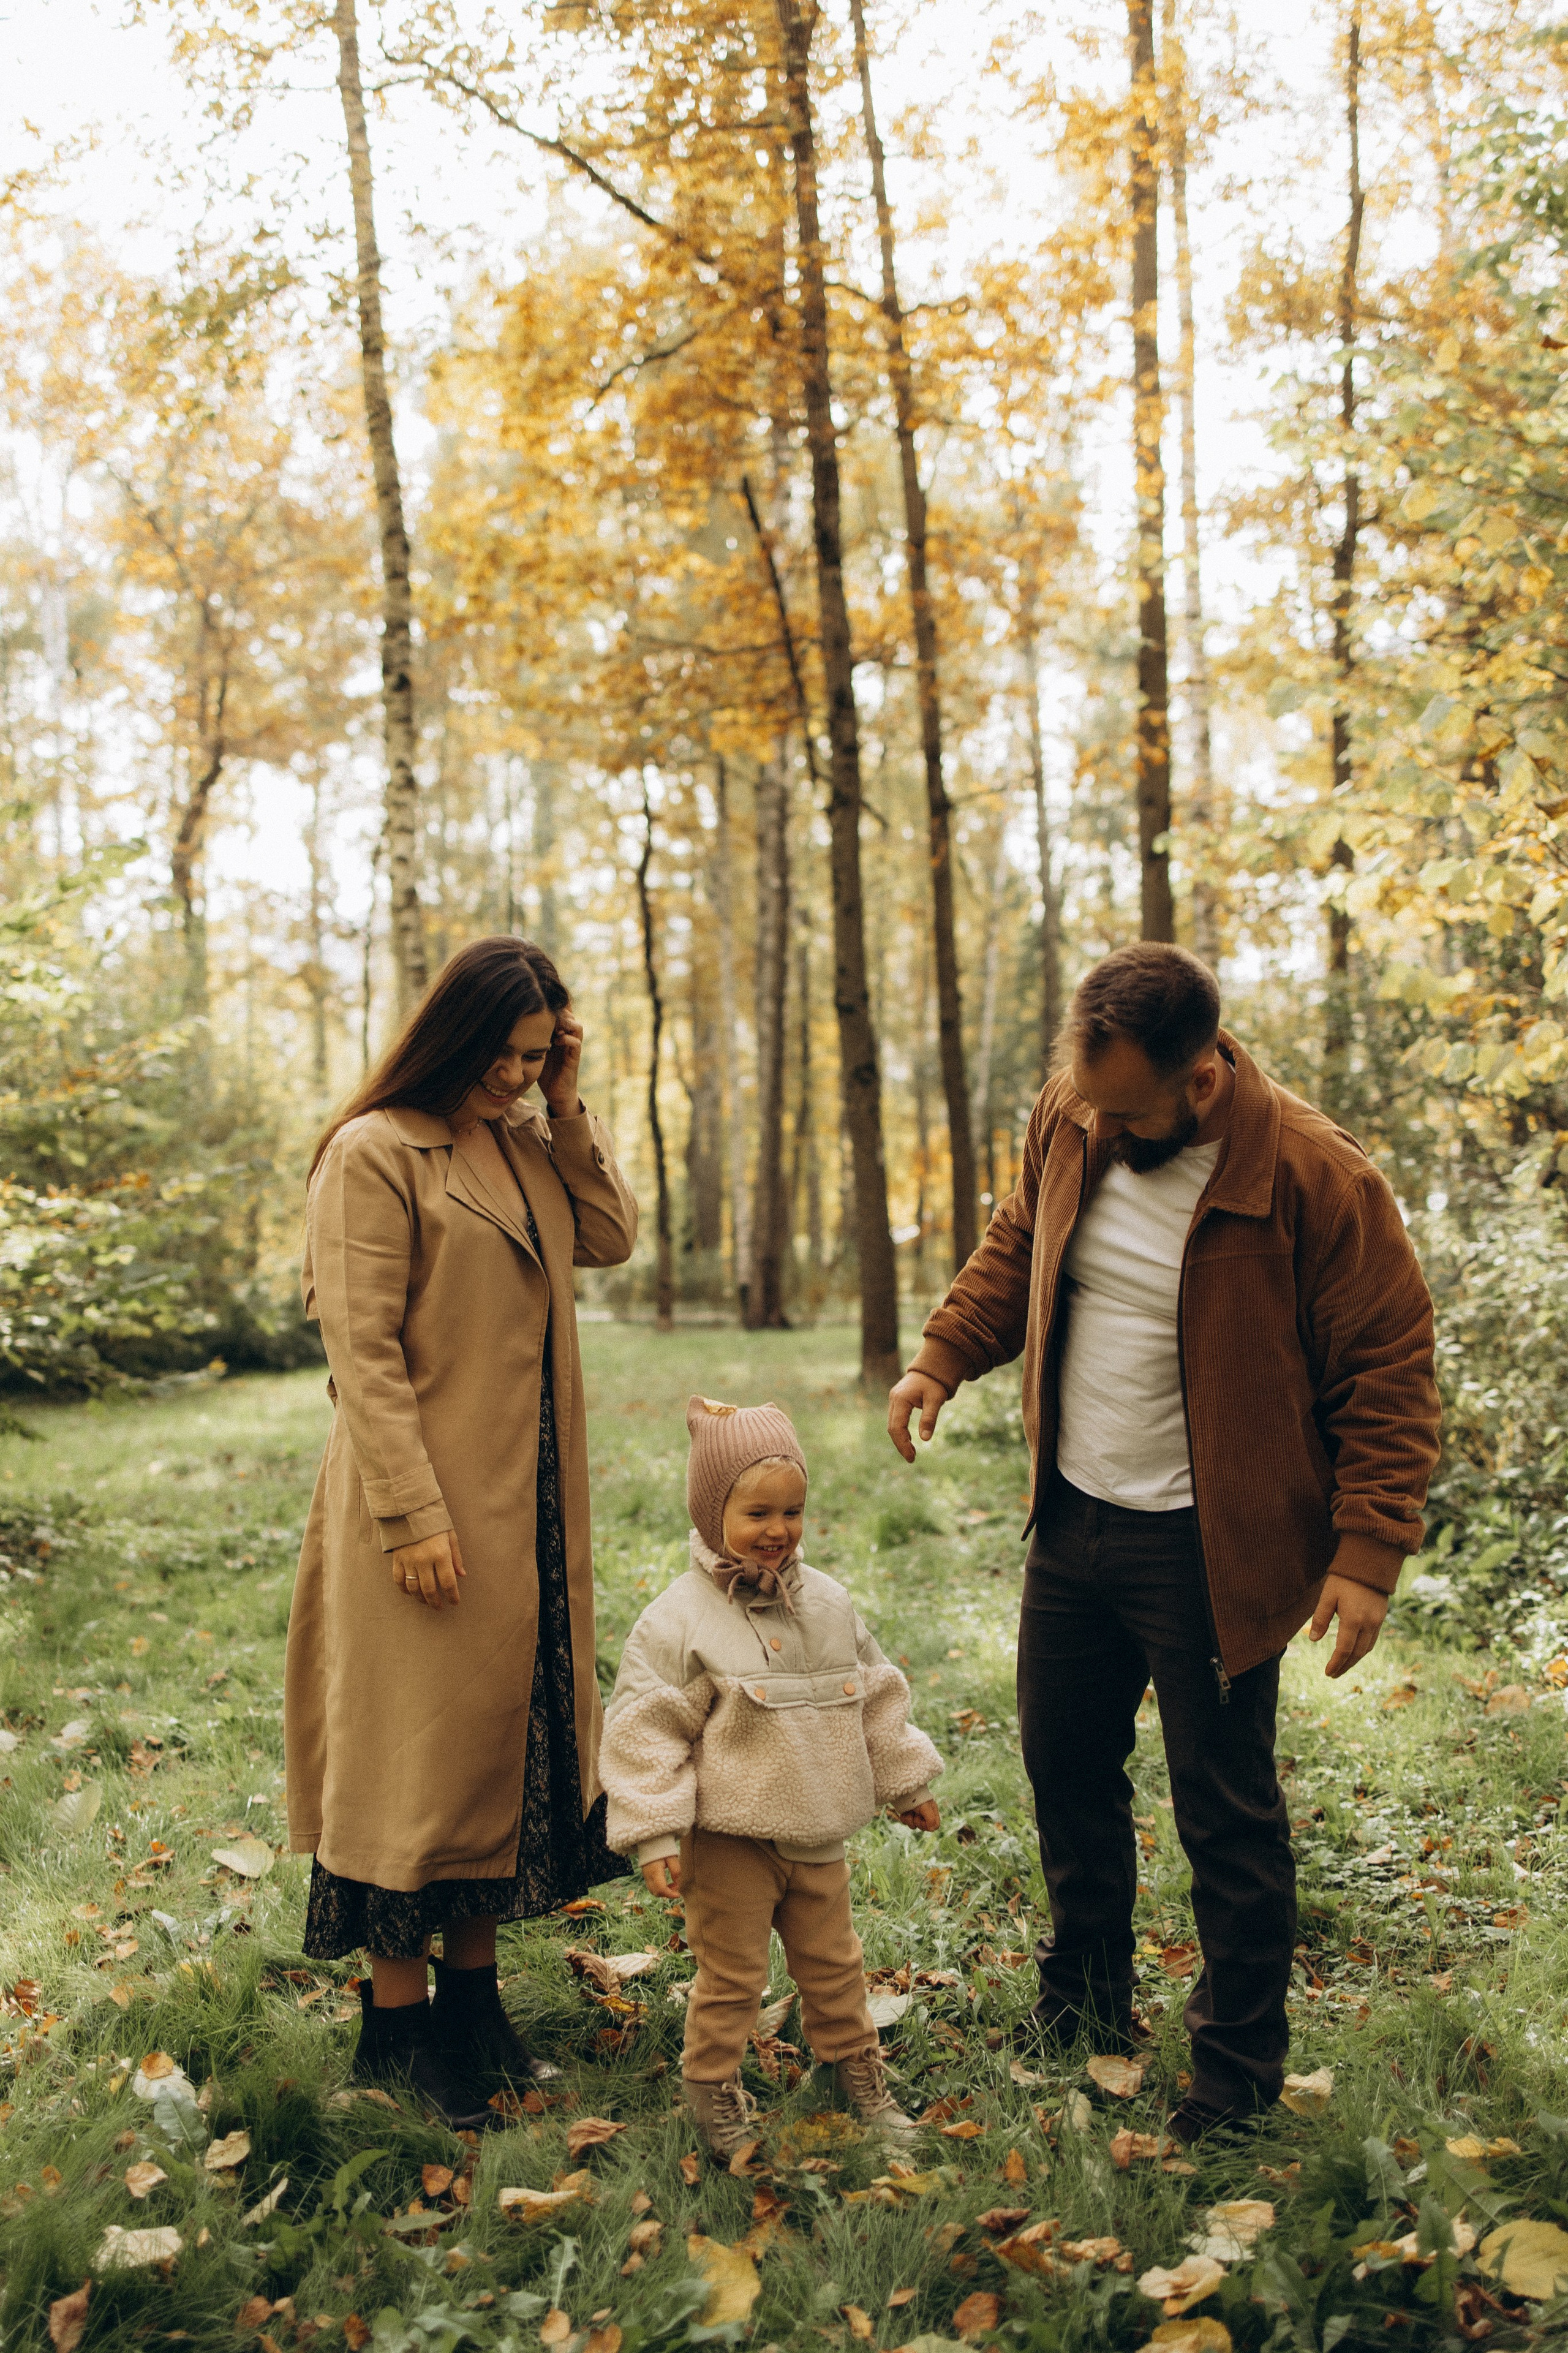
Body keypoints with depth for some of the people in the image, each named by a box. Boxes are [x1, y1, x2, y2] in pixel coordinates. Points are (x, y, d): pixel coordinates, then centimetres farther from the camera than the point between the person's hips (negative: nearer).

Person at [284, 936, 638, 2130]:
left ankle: (474, 1993, 27)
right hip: (427, 1507, -8)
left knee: (510, 1734, 13)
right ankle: (395, 2027, 13)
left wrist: (570, 1107, -1)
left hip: (531, 1500, 8)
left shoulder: (524, 1147, 11)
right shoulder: (377, 1154, -12)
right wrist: (414, 1515, -19)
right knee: (417, 1750, 0)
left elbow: (614, 1236, 6)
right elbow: (363, 1349, -16)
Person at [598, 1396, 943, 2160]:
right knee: (731, 1974, 5)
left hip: (817, 1834, 5)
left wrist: (907, 1783, 20)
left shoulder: (827, 1603, 3)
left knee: (833, 1961, 18)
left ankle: (857, 2069, 37)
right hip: (729, 1838, -5)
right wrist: (654, 1833, -17)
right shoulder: (680, 1619, -15)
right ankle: (712, 2085, 25)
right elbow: (645, 1728, -14)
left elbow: (874, 1696, 15)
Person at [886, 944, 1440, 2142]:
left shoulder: (1316, 1177, -20)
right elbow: (1016, 1247, 16)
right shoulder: (1073, 1130, -3)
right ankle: (1088, 1997, 43)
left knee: (1227, 1815, 4)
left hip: (1209, 1553, -6)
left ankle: (1239, 2075, 24)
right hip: (1073, 1518, 6)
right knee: (1066, 1762, 19)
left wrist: (1369, 1550, -18)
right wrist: (942, 1359, 3)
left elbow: (1388, 1368, -14)